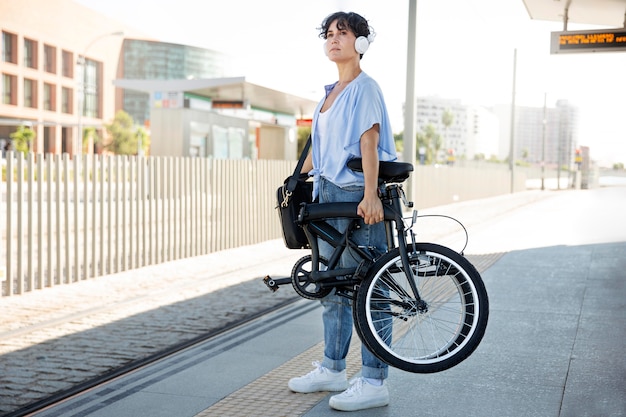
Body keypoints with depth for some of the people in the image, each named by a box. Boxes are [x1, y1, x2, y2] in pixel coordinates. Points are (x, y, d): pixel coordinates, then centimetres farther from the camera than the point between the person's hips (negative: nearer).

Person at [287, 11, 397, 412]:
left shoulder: (365, 87, -6)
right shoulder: (331, 92, 19)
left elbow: (369, 140, -17)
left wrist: (370, 195, -26)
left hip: (358, 195, -9)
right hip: (328, 193, 9)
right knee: (333, 285, 14)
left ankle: (374, 382, -1)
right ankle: (332, 370, 25)